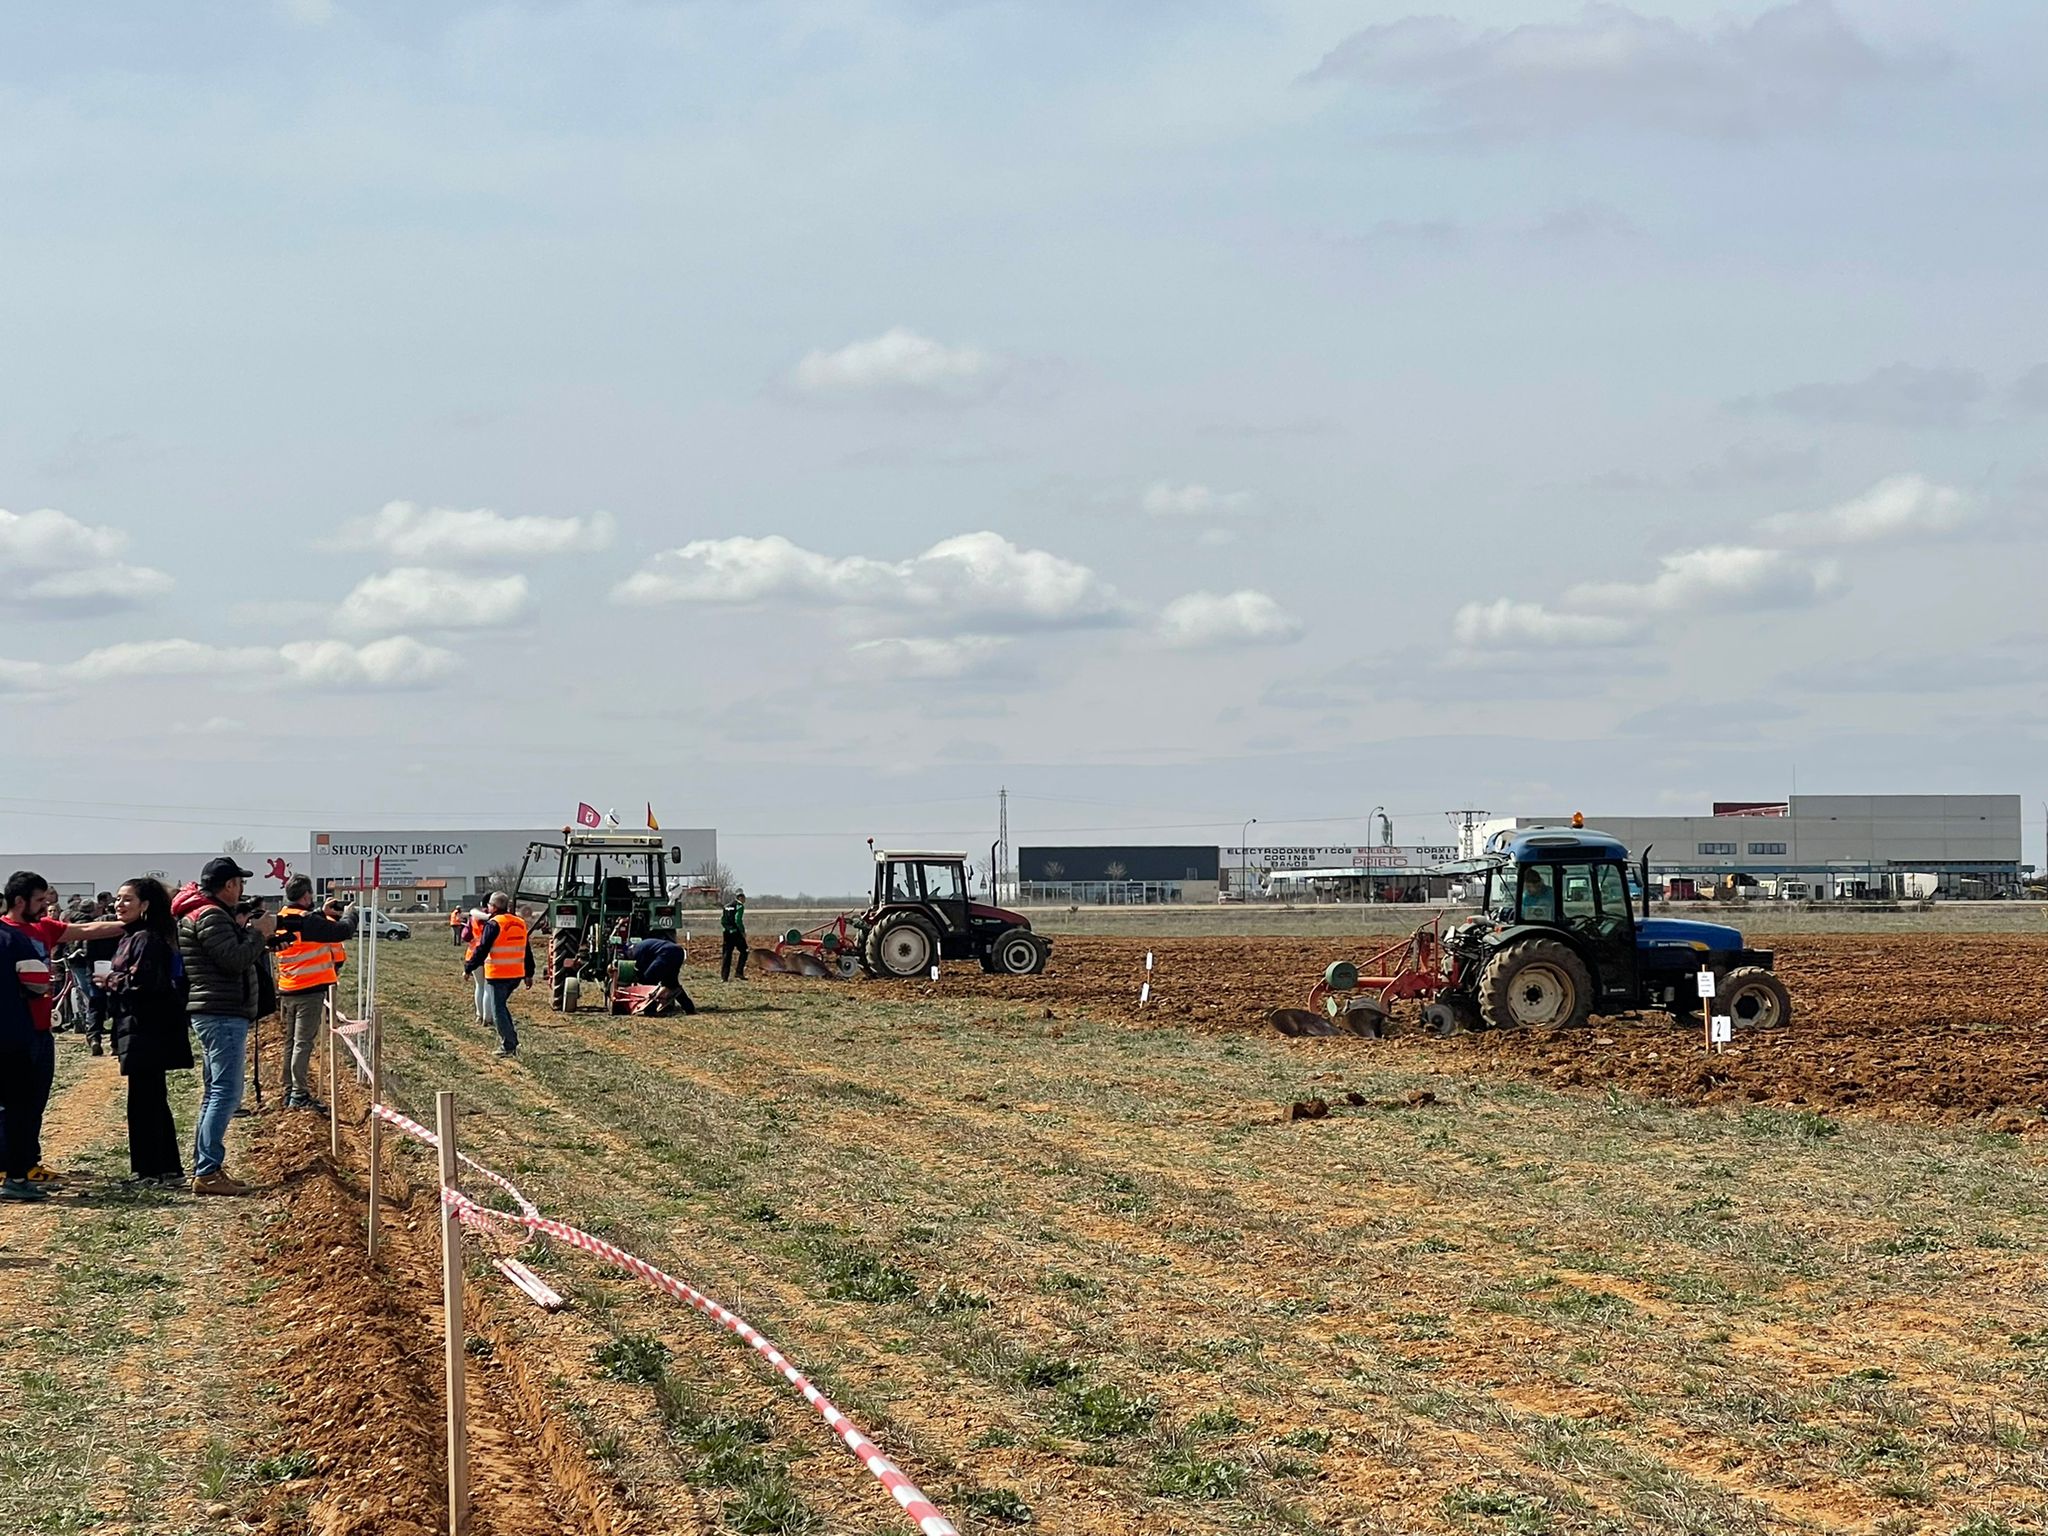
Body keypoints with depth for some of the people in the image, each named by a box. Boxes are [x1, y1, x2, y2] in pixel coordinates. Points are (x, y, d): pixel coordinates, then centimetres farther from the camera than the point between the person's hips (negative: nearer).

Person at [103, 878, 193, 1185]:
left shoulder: (146, 939, -15)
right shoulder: (131, 938, 16)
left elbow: (143, 982, -23)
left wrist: (112, 980, -10)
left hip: (145, 1031, -11)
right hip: (143, 1031, 11)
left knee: (143, 1101, -5)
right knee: (153, 1100, 14)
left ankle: (148, 1171, -1)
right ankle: (169, 1169, 20)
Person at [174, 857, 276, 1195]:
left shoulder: (206, 913, 17)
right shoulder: (210, 916, -15)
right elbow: (235, 960, -22)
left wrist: (243, 929, 12)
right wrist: (258, 933, -9)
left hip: (216, 1014, 11)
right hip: (223, 1015, -11)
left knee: (216, 1093, 15)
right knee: (226, 1094, -12)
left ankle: (205, 1167, 19)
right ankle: (208, 1173, -15)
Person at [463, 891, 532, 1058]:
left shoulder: (494, 924, -12)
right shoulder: (520, 923, 11)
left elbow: (482, 950, -13)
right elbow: (527, 952, 16)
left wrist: (468, 967, -4)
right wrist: (529, 974, 23)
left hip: (498, 975, -7)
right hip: (516, 975, 7)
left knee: (498, 1010, 0)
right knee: (502, 1005, 22)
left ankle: (509, 1046, -3)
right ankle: (510, 1039, 18)